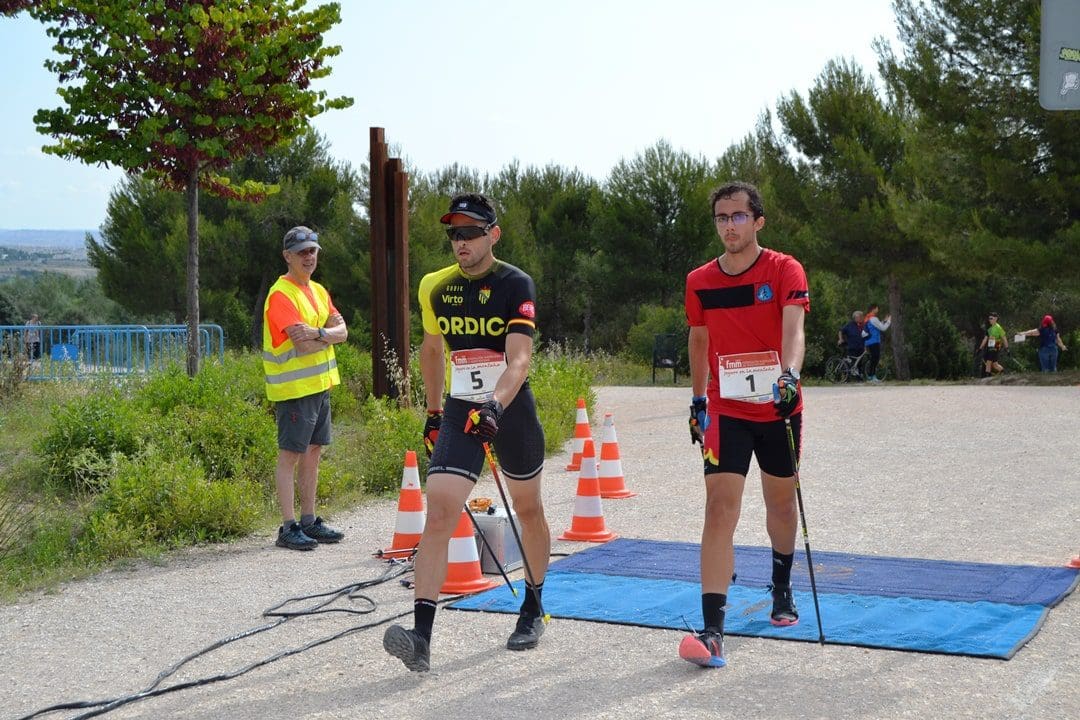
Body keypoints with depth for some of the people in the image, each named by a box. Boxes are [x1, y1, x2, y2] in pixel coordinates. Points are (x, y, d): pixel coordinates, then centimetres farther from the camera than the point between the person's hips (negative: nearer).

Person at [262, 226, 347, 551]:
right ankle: (288, 528, -4)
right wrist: (329, 334, -5)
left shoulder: (318, 291, 15)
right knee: (290, 455, -6)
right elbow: (304, 346, -22)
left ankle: (309, 521, 21)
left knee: (313, 452, 13)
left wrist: (318, 333, -14)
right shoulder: (281, 294, -13)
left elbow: (342, 331, 5)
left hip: (320, 385, 9)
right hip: (293, 388, -9)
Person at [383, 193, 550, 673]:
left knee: (527, 509, 15)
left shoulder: (516, 285, -12)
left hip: (512, 409, -2)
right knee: (438, 515, -14)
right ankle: (421, 636, -20)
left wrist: (496, 404, -40)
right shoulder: (435, 287, 1)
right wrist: (434, 411, 20)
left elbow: (519, 359, -23)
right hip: (459, 412, 2)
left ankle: (533, 607, 39)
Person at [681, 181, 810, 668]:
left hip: (778, 409, 0)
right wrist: (697, 400, 18)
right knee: (720, 507, -13)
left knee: (780, 499, 17)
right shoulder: (699, 282, 1)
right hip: (726, 412, 1)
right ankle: (712, 631, -19)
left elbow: (793, 330, -23)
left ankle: (782, 590, 45)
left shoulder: (784, 270, -8)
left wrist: (789, 376, -41)